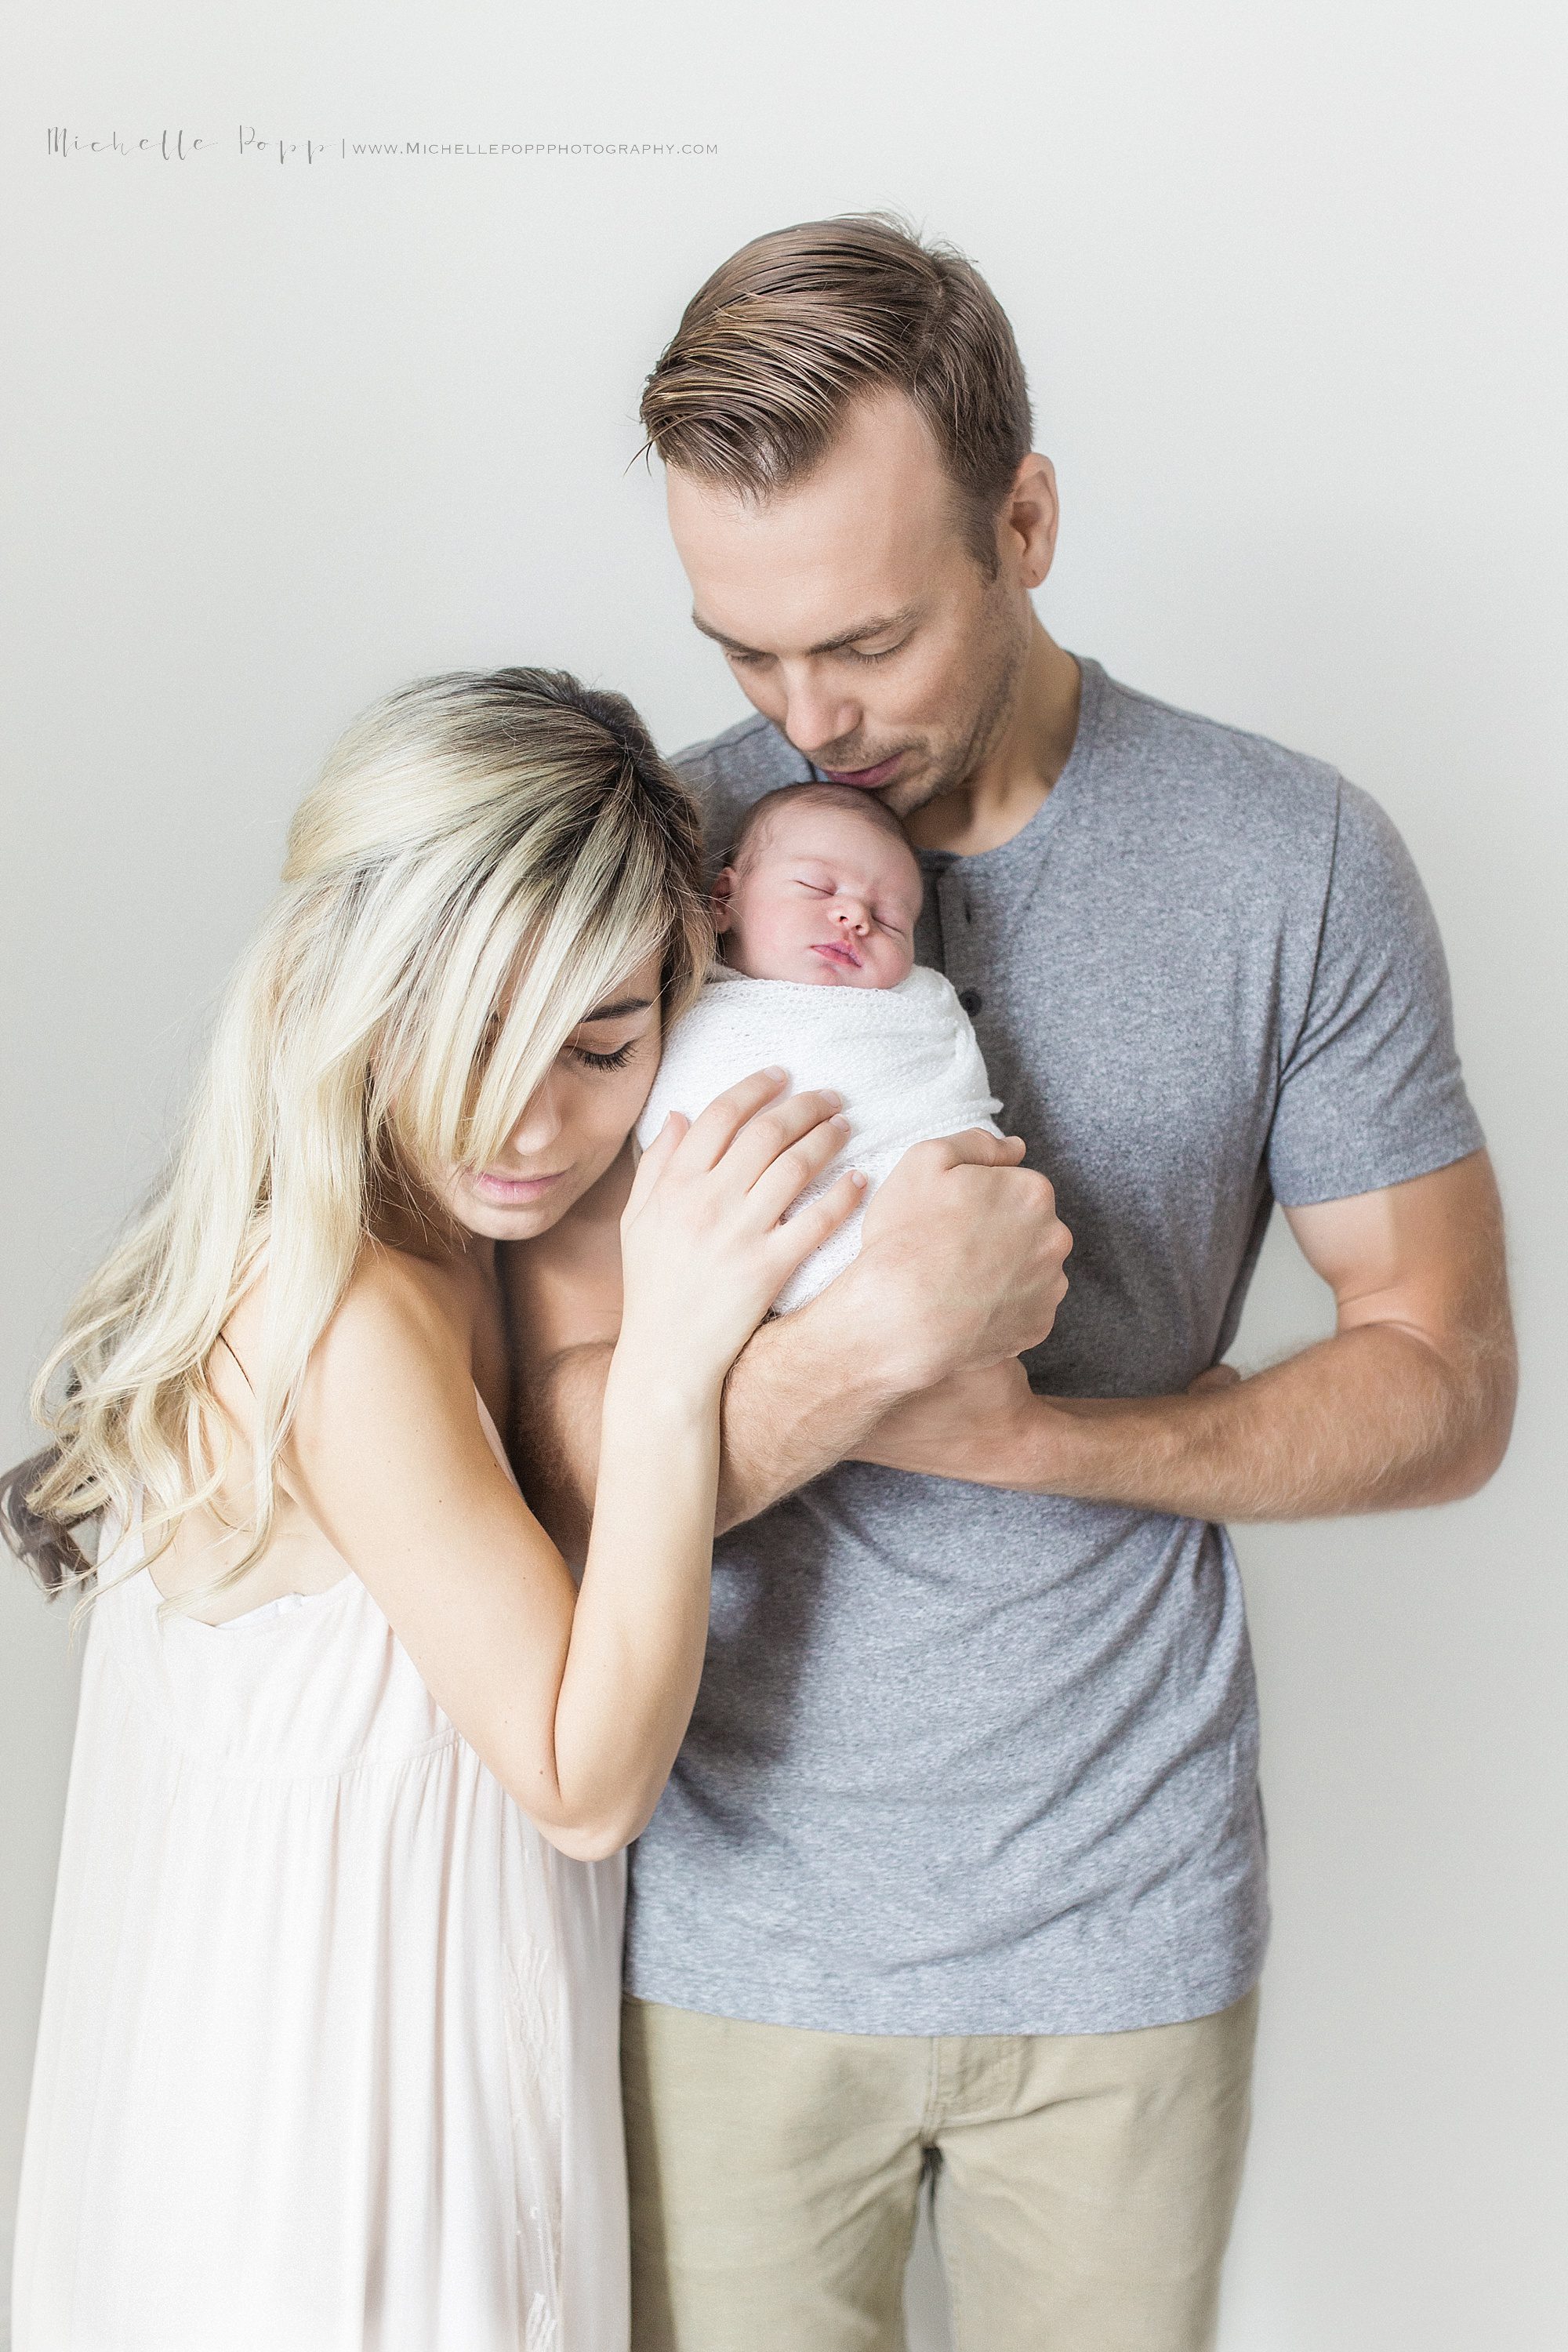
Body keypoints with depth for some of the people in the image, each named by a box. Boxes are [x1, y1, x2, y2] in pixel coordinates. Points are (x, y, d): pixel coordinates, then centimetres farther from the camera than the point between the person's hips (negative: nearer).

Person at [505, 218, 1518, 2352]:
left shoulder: (1297, 863, -9)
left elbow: (1442, 1386, -5)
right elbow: (577, 1449, -12)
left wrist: (1024, 1430, -18)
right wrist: (861, 1341, -31)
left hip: (1125, 1917, 1)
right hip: (743, 1913, 0)